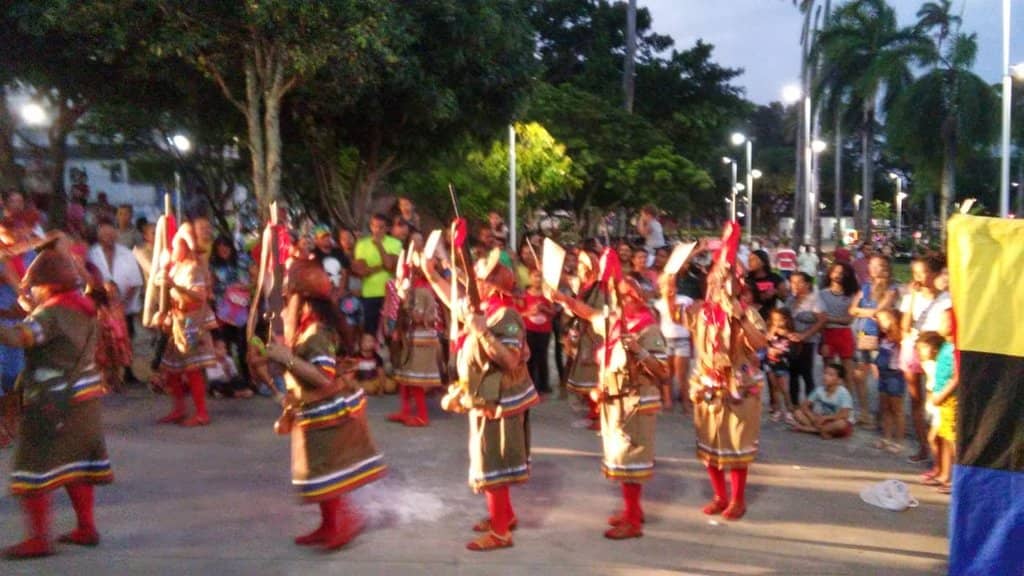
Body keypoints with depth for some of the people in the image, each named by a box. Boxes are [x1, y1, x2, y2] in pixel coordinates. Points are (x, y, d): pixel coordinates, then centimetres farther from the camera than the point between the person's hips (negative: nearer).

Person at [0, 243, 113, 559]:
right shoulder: (83, 307, 9)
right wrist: (34, 308, 15)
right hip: (84, 396, 9)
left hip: (53, 402, -9)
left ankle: (39, 539, 0)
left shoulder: (52, 312, -15)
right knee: (76, 462, 17)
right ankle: (86, 528, 23)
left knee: (35, 467, -1)